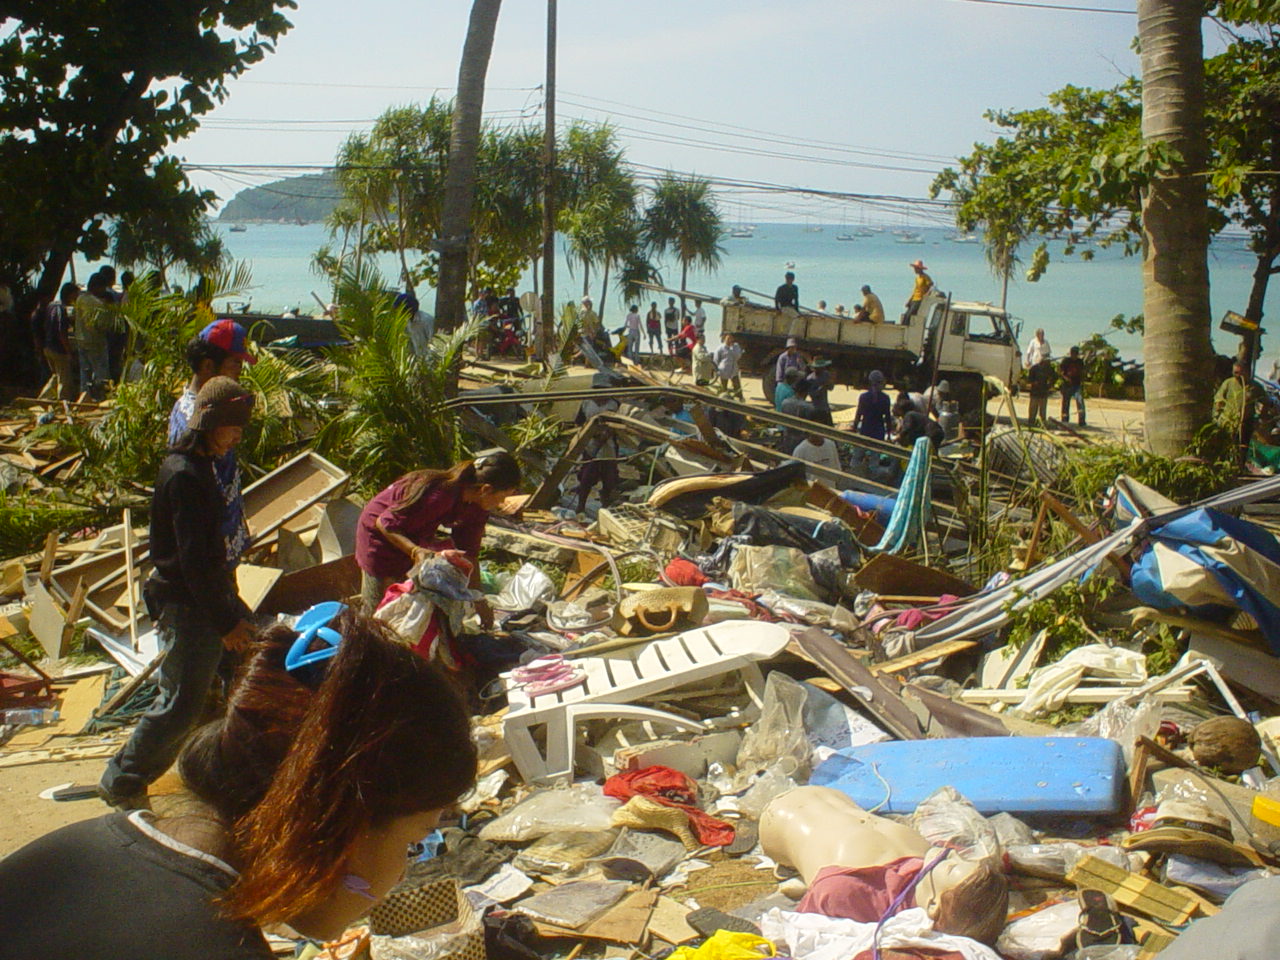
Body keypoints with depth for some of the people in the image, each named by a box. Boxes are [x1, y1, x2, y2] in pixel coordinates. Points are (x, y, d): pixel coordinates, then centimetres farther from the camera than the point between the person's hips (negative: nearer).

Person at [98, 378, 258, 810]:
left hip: (211, 595, 10)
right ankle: (121, 783, 15)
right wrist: (224, 620, -20)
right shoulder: (184, 475, -22)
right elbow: (192, 561, -24)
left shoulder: (199, 465, 9)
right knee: (181, 704, -2)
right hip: (187, 606, -10)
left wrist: (231, 609, 20)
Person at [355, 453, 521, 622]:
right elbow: (384, 523, -31)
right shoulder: (440, 495, -38)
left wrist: (479, 601, -3)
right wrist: (416, 551, -44)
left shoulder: (477, 507, -13)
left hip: (416, 539, 8)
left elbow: (469, 554, -4)